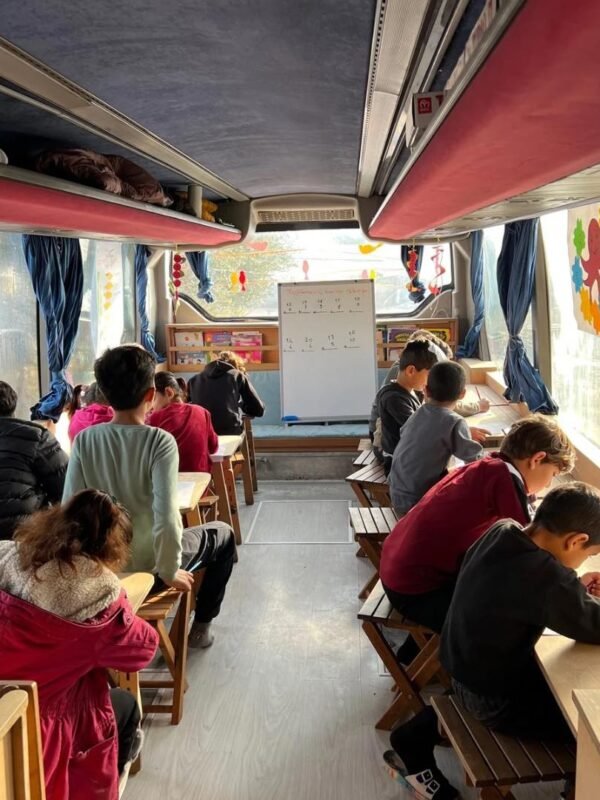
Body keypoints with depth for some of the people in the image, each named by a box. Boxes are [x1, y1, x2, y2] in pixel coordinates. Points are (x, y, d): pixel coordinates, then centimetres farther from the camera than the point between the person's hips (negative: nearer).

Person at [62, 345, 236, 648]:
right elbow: (166, 517, -29)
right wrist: (170, 571, -14)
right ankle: (201, 625, 29)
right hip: (147, 565, -4)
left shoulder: (84, 440, -10)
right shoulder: (159, 441, -22)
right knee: (223, 534, 23)